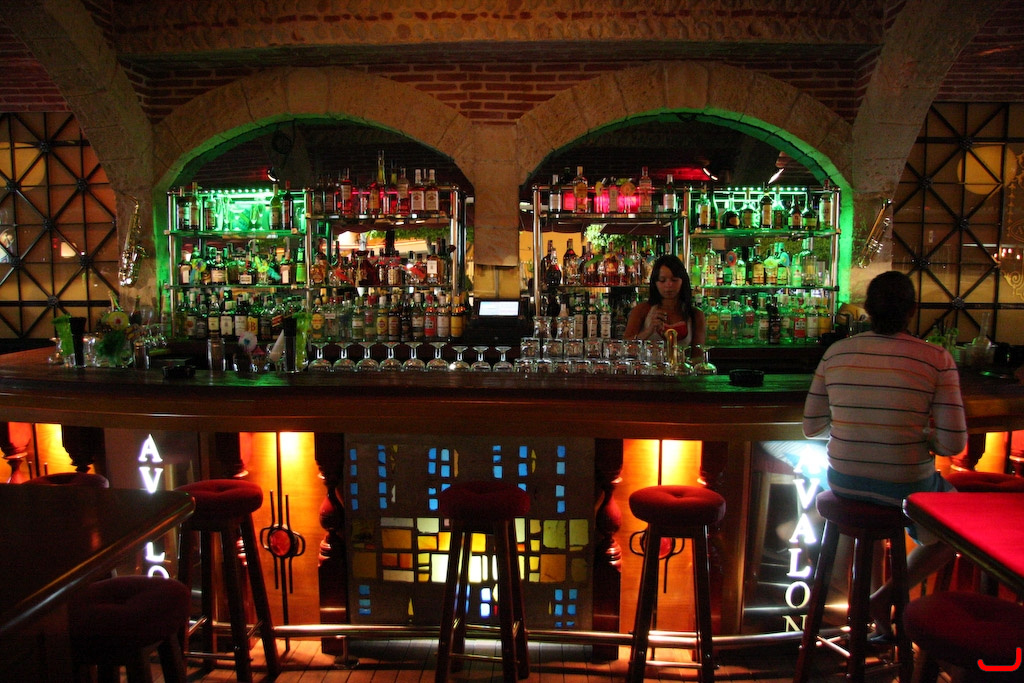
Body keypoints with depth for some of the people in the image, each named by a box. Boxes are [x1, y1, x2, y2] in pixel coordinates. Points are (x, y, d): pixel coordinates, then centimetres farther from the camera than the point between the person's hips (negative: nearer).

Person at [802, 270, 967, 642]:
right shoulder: (937, 359, -13)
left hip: (844, 481, 4)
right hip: (906, 485, -4)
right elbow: (953, 444, -14)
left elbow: (811, 426, 1)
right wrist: (925, 436, 8)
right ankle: (887, 597, 13)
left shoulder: (835, 353, -5)